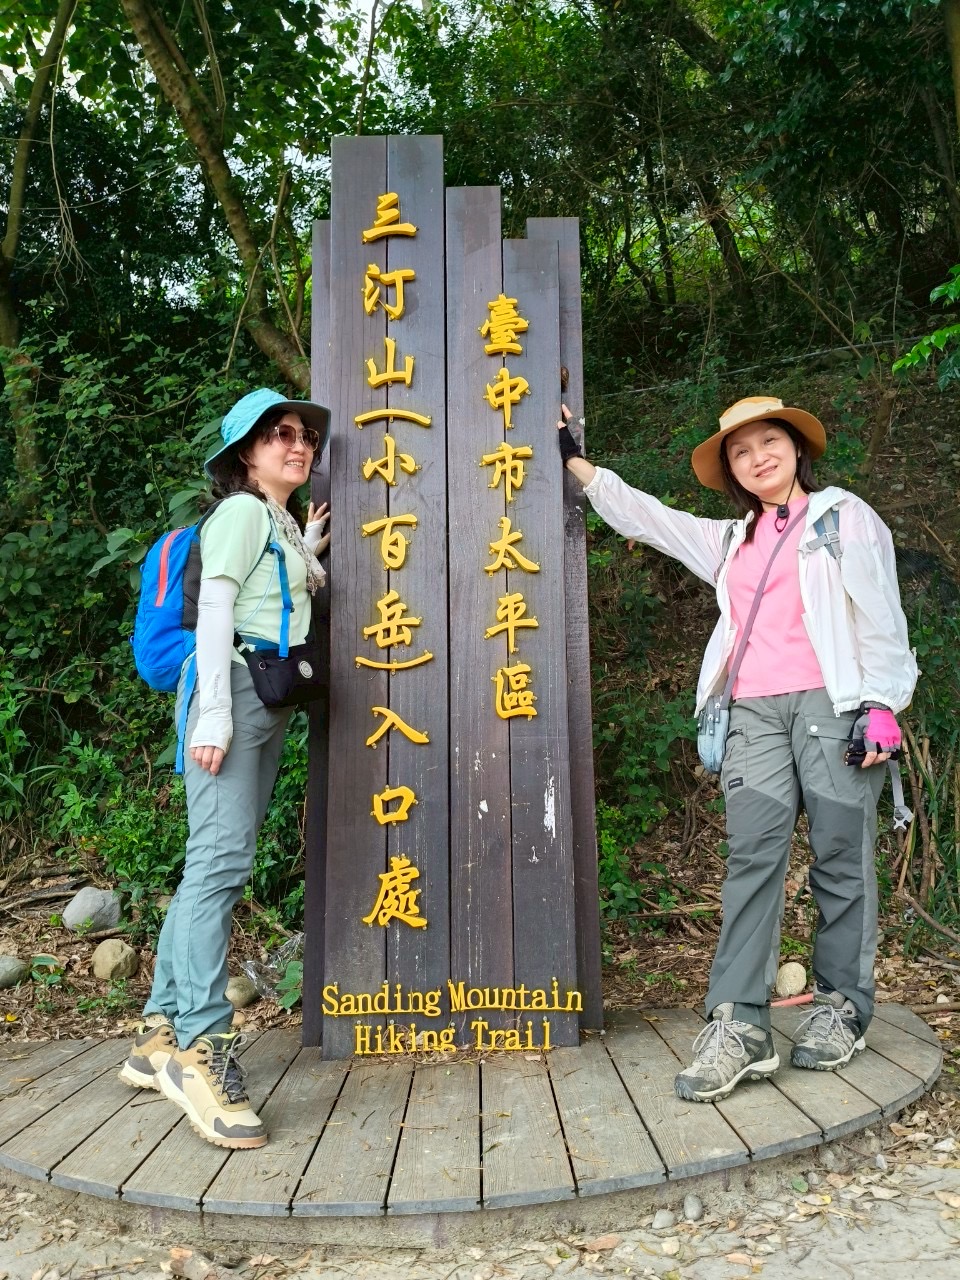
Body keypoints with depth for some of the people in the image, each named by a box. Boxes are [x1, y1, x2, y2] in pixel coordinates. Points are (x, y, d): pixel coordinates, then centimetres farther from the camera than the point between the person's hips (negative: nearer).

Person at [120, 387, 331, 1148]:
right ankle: (201, 1046, -16)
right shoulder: (241, 511, -1)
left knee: (217, 863, 6)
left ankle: (161, 1035, 11)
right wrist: (214, 712, -20)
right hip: (234, 691, -9)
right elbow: (214, 610, -12)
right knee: (221, 859, -17)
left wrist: (308, 555, 23)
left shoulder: (282, 522, 25)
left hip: (271, 702, 9)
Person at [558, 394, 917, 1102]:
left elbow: (881, 614, 2)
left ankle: (841, 1008, 13)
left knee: (841, 858, -1)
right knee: (752, 857, -8)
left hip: (833, 701, -3)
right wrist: (577, 461, 29)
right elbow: (646, 516, 28)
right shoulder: (732, 539, 24)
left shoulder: (844, 515, 9)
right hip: (756, 711, 4)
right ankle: (739, 1026, -11)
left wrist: (882, 704, -8)